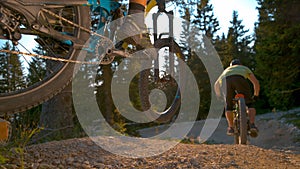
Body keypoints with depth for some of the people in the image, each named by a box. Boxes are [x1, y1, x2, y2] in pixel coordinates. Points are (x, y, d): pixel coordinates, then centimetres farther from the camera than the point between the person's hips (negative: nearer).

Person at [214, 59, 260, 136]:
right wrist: (256, 96, 45)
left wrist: (219, 96, 49)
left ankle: (231, 127, 10)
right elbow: (256, 82, 33)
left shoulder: (227, 70, 45)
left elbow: (216, 84, 36)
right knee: (250, 104, 13)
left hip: (225, 80, 2)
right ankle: (252, 125, -5)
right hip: (240, 80, -1)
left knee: (228, 106, 20)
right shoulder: (245, 68, 43)